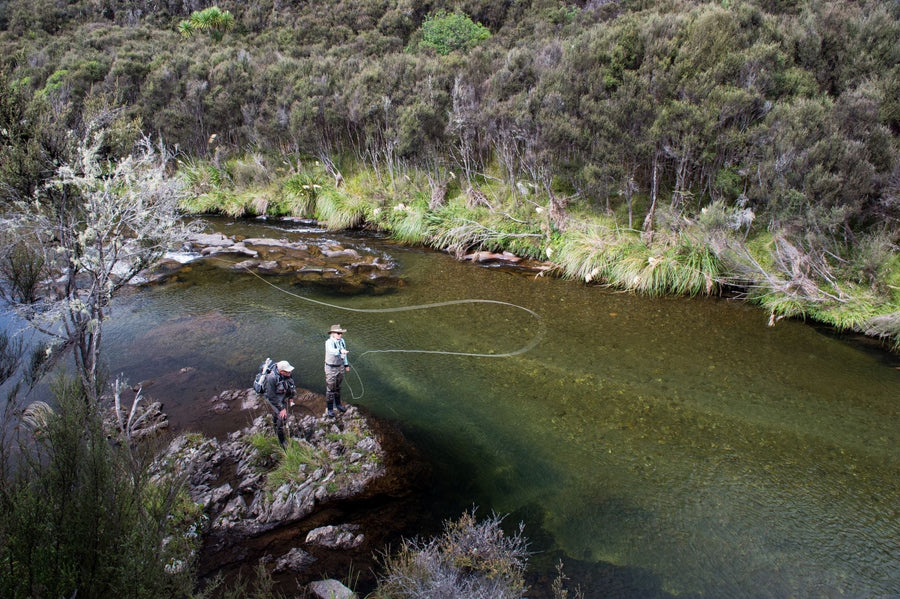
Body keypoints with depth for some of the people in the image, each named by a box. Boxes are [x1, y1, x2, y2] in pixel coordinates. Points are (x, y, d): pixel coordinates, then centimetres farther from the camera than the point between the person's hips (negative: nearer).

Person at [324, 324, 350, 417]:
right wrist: (340, 351, -67)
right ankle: (329, 409, 16)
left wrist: (346, 364, 16)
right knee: (330, 389, 3)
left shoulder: (342, 341, -3)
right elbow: (332, 351, -48)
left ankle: (337, 404, 39)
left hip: (340, 367, 6)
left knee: (338, 387, 22)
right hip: (331, 368, -6)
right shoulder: (329, 342, -26)